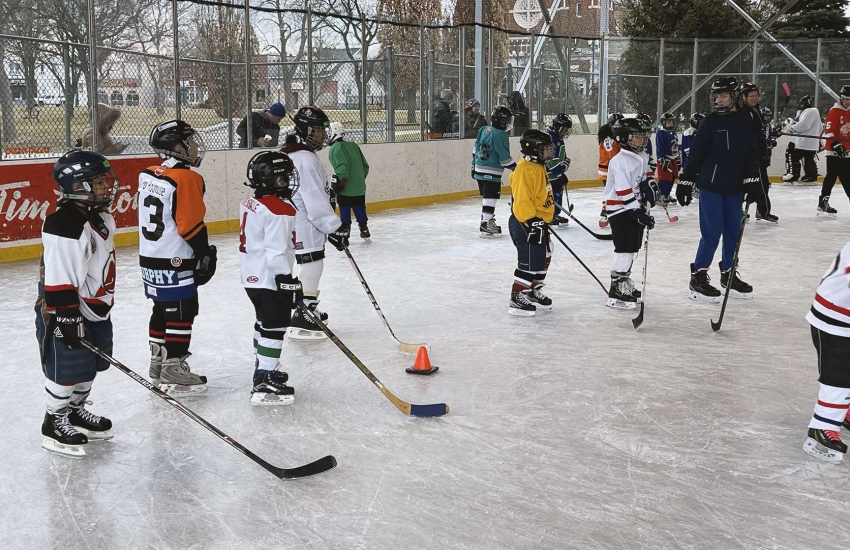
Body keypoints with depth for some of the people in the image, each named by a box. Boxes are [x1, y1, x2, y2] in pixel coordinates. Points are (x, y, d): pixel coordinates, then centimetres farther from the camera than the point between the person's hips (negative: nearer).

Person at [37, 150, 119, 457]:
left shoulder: (100, 216, 5)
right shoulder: (65, 225, -26)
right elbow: (59, 278, -26)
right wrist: (68, 317, -25)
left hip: (95, 309, 10)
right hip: (64, 312, -9)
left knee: (90, 364, 19)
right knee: (66, 368, 2)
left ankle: (76, 412, 38)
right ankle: (54, 424, 20)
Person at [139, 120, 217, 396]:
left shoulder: (148, 174, 7)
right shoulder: (186, 178, -19)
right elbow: (192, 224, -19)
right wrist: (206, 254, -8)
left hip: (150, 258, 9)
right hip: (174, 262, -9)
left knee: (162, 309, 19)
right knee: (181, 314, 0)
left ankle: (158, 364, 29)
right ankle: (174, 371, 4)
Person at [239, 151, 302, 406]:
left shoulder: (250, 203, 9)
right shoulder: (279, 211, -20)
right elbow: (276, 251, -25)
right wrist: (287, 281, -20)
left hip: (253, 276, 10)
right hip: (270, 279, -10)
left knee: (265, 323, 24)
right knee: (274, 327, -6)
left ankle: (263, 367, 40)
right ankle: (265, 384, -6)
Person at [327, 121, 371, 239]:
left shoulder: (335, 148, -10)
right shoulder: (353, 145, 12)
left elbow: (342, 168, -22)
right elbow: (365, 165, 14)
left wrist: (339, 183, -18)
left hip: (346, 189, -7)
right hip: (360, 187, 7)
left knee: (344, 210, 2)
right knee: (360, 209, 16)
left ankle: (345, 230, 3)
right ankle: (364, 230, 23)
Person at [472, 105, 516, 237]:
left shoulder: (483, 130, 10)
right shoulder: (500, 135, -15)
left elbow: (475, 150, 17)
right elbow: (504, 156, -17)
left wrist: (474, 165, 25)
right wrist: (515, 168, -8)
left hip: (479, 170, 9)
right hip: (492, 172, -9)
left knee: (487, 197, 18)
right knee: (490, 198, -6)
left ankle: (487, 221, 27)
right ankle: (486, 225, -8)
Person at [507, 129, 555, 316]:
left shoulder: (538, 167, 12)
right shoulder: (526, 169, -21)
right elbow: (522, 200, -27)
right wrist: (532, 221, -29)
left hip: (538, 221, 11)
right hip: (524, 223, -11)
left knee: (543, 257, 19)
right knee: (529, 261, -10)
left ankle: (533, 291, 34)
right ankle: (517, 298, -2)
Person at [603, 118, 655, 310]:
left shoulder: (641, 157, 9)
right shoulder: (620, 161, -20)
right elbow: (624, 193, -25)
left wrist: (648, 190, 11)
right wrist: (640, 214, -25)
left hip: (635, 208, 9)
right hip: (620, 209, -9)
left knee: (632, 247, 16)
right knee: (625, 249, -12)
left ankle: (624, 282, 31)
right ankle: (616, 293, -9)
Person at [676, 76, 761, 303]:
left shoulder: (747, 120, 3)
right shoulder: (710, 121, -4)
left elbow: (753, 153, 5)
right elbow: (696, 152, -2)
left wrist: (752, 180, -3)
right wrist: (686, 181, -3)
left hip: (734, 185, 4)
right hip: (710, 183, -4)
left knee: (733, 231, 10)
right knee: (712, 231, -7)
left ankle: (728, 273, 25)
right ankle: (698, 277, 2)